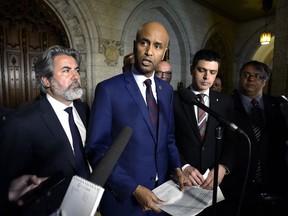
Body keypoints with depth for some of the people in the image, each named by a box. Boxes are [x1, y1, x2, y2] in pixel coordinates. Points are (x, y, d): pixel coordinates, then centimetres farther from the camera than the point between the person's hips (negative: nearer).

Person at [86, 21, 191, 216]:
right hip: (123, 197, -5)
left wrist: (177, 169, -5)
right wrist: (134, 189, -19)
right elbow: (97, 149, -16)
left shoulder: (167, 90, 2)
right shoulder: (108, 89, -15)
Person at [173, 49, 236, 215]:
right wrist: (183, 166, -17)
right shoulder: (175, 99, -6)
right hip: (182, 179, -2)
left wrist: (223, 167, -13)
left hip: (215, 180, 3)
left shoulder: (225, 102, 3)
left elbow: (232, 140, 1)